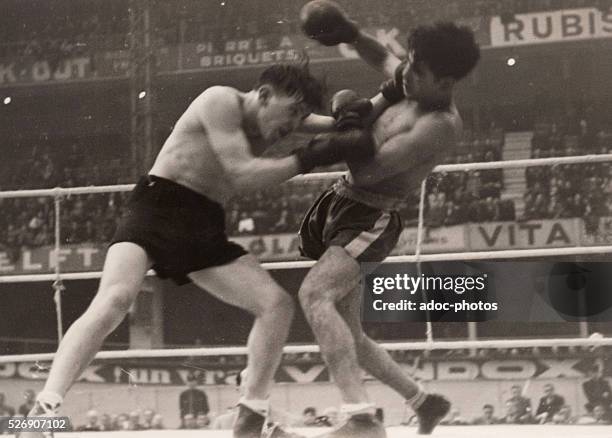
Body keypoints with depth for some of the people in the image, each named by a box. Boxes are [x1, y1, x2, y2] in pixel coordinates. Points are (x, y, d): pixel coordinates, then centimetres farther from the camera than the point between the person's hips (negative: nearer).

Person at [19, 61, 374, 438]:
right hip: (156, 209, -8)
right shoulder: (221, 102, -9)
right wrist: (308, 159, -20)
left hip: (204, 227, 8)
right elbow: (242, 175, -17)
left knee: (278, 304, -3)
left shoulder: (264, 131, 16)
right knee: (115, 300, -30)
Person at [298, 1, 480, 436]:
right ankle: (424, 401, 30)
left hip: (370, 219, -9)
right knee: (348, 337, 14)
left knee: (314, 294, -33)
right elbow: (382, 57, 26)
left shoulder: (440, 124, -22)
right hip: (342, 205, 9)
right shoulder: (413, 85, 3)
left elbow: (367, 170, -26)